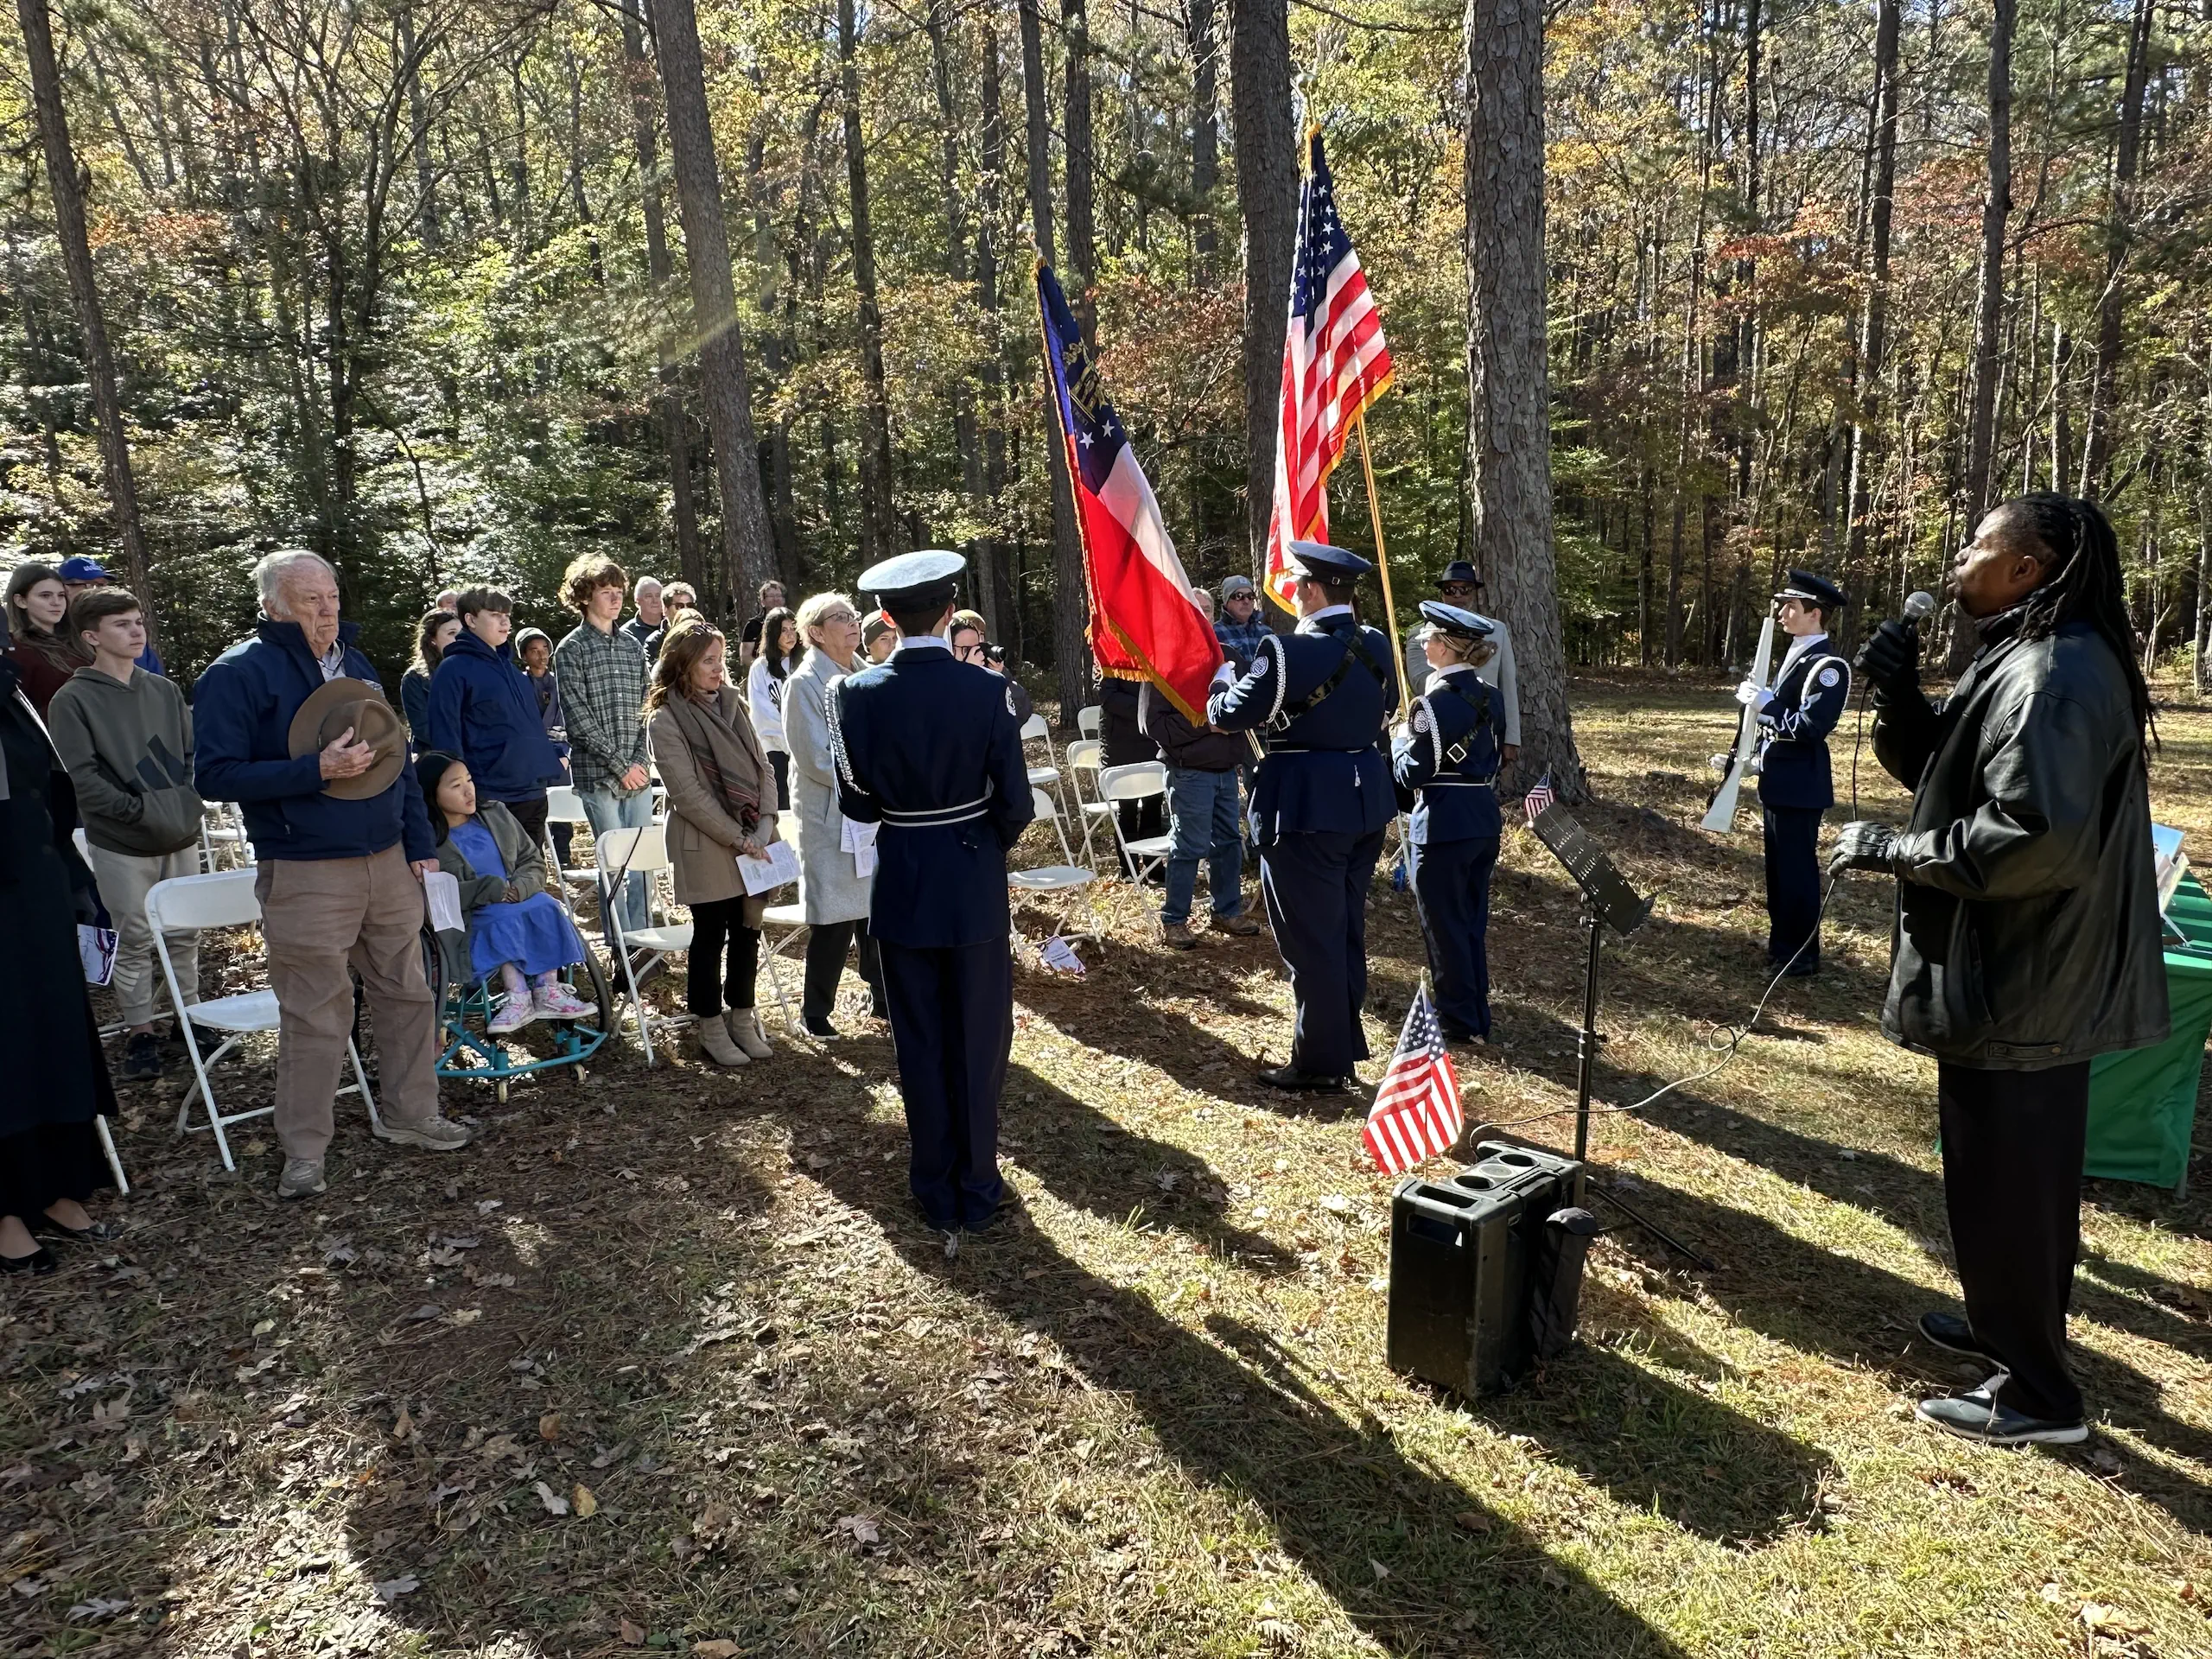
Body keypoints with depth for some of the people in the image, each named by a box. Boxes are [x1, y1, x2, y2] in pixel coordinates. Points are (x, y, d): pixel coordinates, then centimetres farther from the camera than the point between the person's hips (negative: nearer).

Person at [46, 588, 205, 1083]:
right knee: (134, 942, 3)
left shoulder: (165, 691, 9)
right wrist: (141, 812, -16)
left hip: (181, 838, 4)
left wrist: (185, 806, -4)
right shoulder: (72, 701, -5)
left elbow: (193, 755, 11)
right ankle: (139, 1033, 15)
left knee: (186, 935, 11)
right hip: (121, 846, -4)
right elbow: (82, 778, -11)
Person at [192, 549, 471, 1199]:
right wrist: (317, 770, -23)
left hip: (387, 863, 6)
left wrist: (421, 843, 12)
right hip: (305, 873, -6)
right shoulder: (238, 673, -8)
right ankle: (304, 1151, 14)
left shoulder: (355, 663, 13)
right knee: (316, 1017, 0)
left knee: (408, 995, 12)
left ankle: (411, 1115, 27)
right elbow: (215, 774, -13)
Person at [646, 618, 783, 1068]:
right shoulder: (665, 719, -9)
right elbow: (688, 792, -14)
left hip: (752, 841, 5)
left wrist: (764, 827, -7)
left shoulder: (733, 703, 9)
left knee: (747, 929, 10)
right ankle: (711, 1027, 18)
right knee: (711, 934, 5)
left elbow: (763, 767, 7)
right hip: (706, 846, -5)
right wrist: (737, 838, -16)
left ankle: (742, 1017, 24)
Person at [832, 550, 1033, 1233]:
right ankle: (977, 1190, 20)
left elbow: (855, 801, -3)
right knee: (978, 1041, 11)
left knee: (920, 1043, 12)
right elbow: (1014, 801, -10)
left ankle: (936, 1192, 22)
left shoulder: (858, 695, -9)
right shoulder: (988, 691, -13)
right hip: (974, 884, -1)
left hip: (902, 886, 1)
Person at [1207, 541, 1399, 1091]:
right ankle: (1344, 1046, 29)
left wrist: (1225, 676, 8)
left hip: (1308, 808, -8)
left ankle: (1321, 1062, 11)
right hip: (1365, 801, 8)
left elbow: (1228, 714, -12)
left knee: (1311, 939, 2)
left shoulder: (1289, 651, -19)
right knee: (1346, 930, 18)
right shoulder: (1377, 645, 5)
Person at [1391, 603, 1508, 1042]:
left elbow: (1410, 775, -16)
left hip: (1443, 828, -8)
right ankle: (1478, 1018, 26)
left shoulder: (1433, 703, -18)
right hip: (1485, 821, 8)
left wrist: (1401, 738, 1)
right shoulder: (1491, 698, 7)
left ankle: (1458, 1023, 13)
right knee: (1473, 923, 17)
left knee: (1445, 927, 5)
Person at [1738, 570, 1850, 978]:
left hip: (1799, 787, -10)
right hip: (1778, 782, 10)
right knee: (1778, 867, 18)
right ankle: (1781, 943, 30)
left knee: (1797, 869, 0)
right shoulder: (1795, 656, 13)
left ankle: (1801, 956, 11)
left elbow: (1811, 727, -24)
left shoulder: (1827, 665, -17)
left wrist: (1765, 703, -18)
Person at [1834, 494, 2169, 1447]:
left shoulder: (2052, 674, -22)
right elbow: (1928, 765, 16)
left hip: (2018, 983, -11)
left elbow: (2032, 834, -31)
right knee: (2025, 1167, 23)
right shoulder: (2033, 659, 11)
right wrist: (1898, 691, -2)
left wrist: (1889, 850, -20)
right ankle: (2017, 1326, 41)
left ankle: (2037, 1396, 18)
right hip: (2036, 974, 11)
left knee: (2004, 1179, 2)